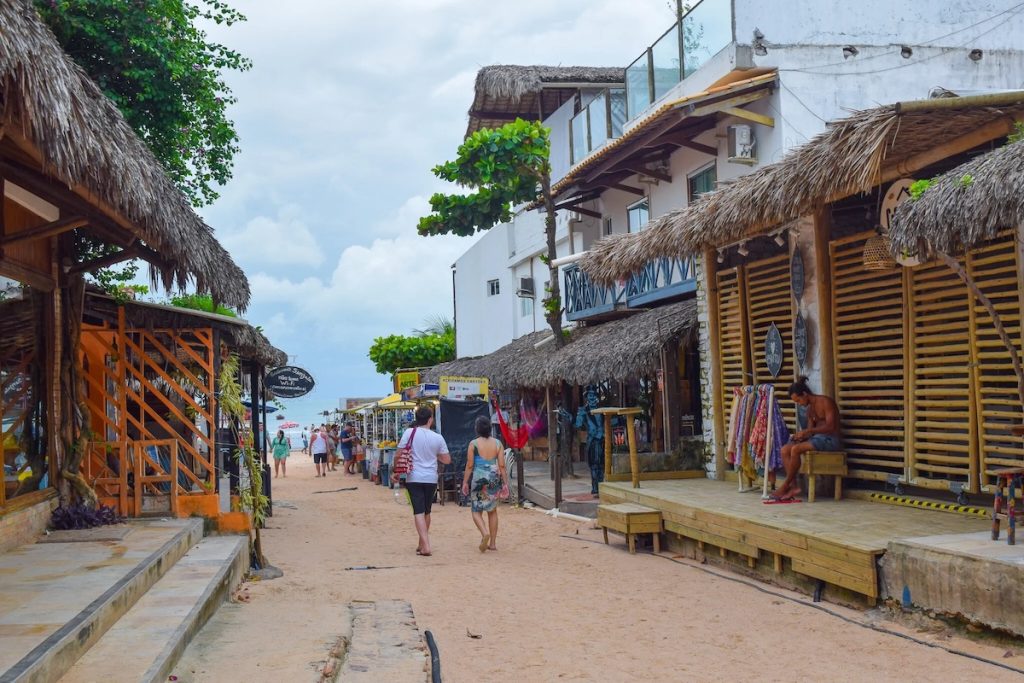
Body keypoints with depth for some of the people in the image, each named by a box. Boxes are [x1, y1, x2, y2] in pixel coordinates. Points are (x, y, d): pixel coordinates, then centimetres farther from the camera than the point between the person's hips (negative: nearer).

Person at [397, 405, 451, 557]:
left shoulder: (409, 433, -6)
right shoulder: (438, 438, -2)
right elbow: (447, 460, 4)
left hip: (414, 478, -2)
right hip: (431, 479, 2)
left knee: (418, 511, -4)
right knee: (426, 511, 17)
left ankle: (425, 546, -17)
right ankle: (422, 544, 30)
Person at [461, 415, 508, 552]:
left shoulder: (473, 444, -6)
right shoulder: (497, 443, 2)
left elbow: (469, 465, -5)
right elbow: (502, 465, 1)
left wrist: (465, 482, 3)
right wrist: (505, 483, 7)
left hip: (479, 478, -3)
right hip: (494, 478, 3)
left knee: (476, 511, 7)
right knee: (492, 511, 16)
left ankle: (485, 533, -20)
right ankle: (492, 543, 17)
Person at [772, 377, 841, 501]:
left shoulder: (825, 402, -10)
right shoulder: (810, 408, 17)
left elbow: (830, 426, -19)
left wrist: (806, 432, -23)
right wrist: (800, 435, -8)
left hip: (830, 440, -9)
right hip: (816, 438, 9)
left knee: (795, 449, -29)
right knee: (785, 450, -11)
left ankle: (785, 486, -17)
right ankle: (793, 486, -20)